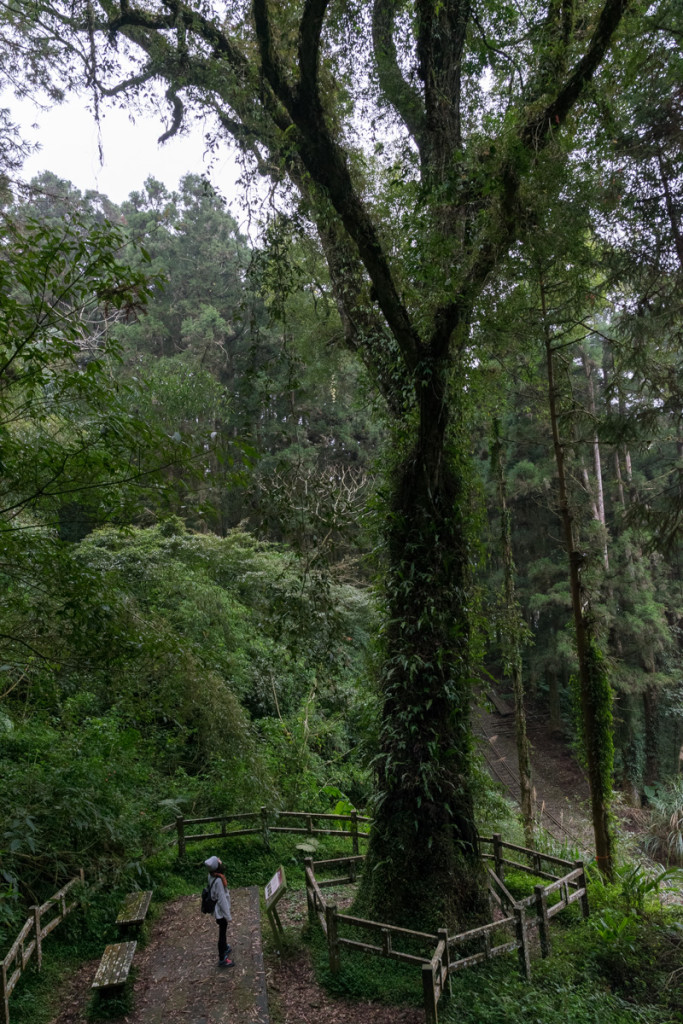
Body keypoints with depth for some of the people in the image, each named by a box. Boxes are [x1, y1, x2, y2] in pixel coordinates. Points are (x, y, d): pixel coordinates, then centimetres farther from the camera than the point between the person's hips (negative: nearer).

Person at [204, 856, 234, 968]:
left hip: (217, 911, 8)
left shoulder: (211, 876, -8)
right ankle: (222, 959, 23)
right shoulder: (218, 881, -34)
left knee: (223, 931, 28)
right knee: (222, 933, 8)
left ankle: (224, 947, 49)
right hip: (221, 911, -8)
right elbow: (222, 899, -26)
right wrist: (228, 915, -15)